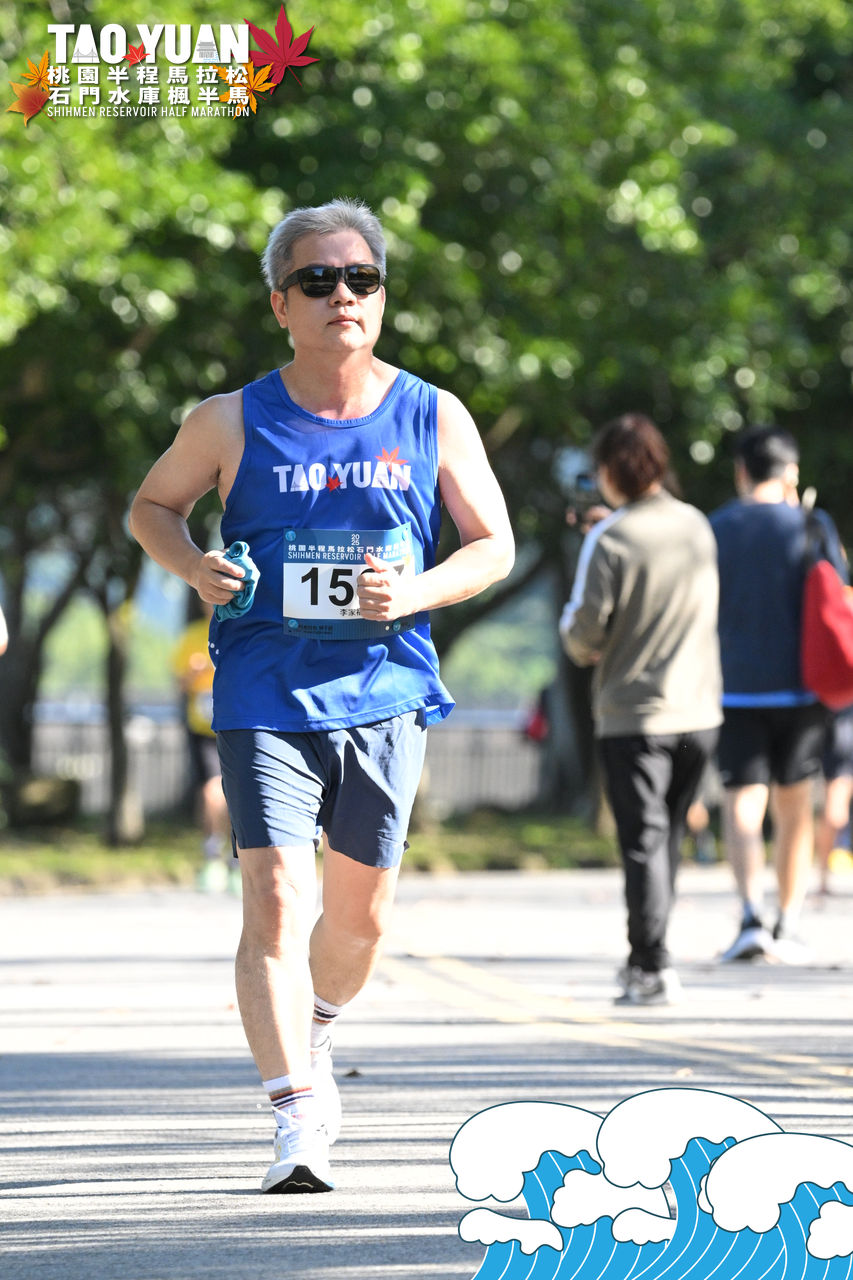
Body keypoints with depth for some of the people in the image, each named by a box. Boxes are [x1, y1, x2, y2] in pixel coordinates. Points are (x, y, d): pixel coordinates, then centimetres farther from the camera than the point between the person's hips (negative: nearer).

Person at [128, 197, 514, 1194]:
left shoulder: (434, 419, 2)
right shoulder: (233, 424, -1)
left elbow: (494, 545, 7)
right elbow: (150, 505, 13)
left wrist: (413, 595, -12)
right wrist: (193, 568, -8)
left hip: (385, 692, 2)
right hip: (265, 694, -2)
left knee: (360, 911, 13)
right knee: (274, 899, -15)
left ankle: (309, 1038, 42)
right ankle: (296, 1118, -17)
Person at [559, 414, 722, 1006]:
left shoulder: (610, 539, -13)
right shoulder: (697, 526, 4)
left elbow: (586, 632, -14)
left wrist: (576, 637, 7)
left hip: (633, 712, -5)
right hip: (699, 710, 5)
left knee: (643, 843, -1)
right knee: (668, 839, 16)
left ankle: (654, 968, -6)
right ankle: (645, 959, 23)